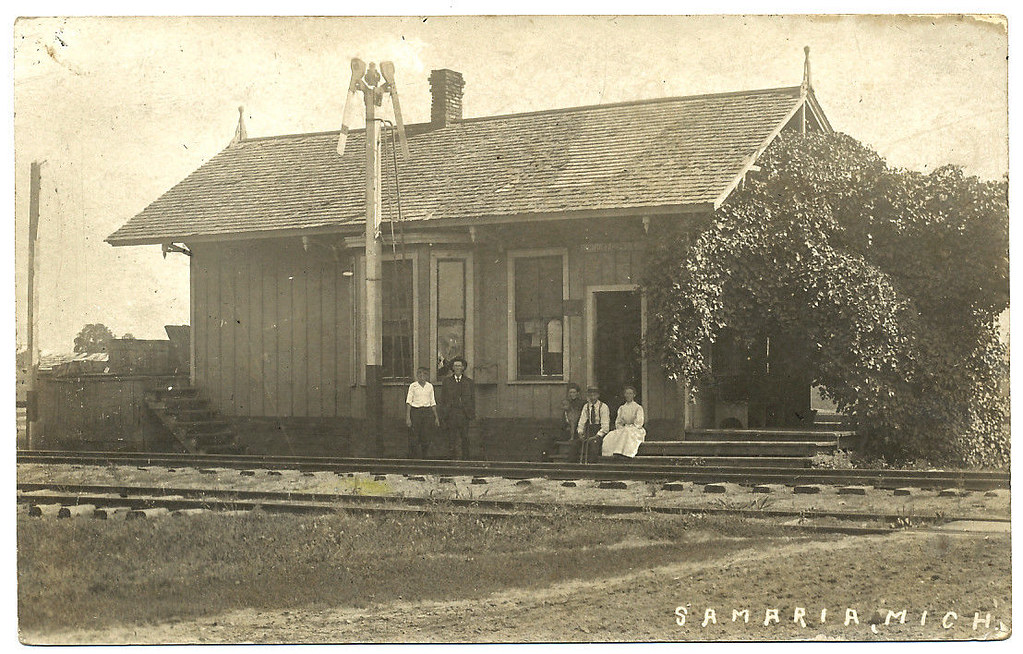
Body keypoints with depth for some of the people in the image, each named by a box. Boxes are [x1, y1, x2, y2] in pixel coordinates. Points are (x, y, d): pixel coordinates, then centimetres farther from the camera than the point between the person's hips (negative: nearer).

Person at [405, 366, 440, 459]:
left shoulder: (430, 386, 9)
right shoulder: (413, 386, 0)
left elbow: (433, 402, 13)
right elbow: (408, 402, -3)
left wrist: (436, 417, 10)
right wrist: (407, 417, -10)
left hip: (427, 412, 3)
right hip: (415, 412, -3)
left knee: (426, 439, 1)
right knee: (414, 439, -4)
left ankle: (423, 458, 12)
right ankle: (414, 460, 2)